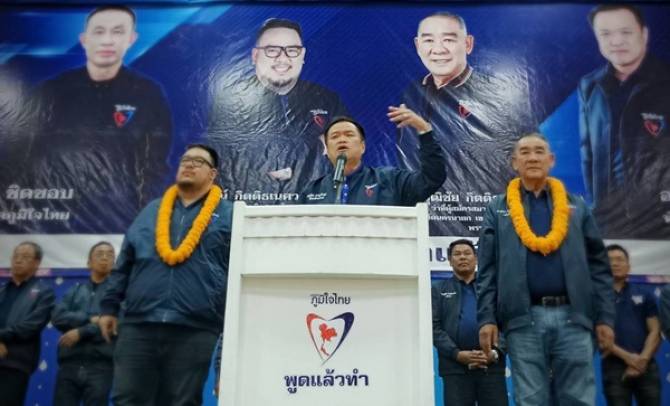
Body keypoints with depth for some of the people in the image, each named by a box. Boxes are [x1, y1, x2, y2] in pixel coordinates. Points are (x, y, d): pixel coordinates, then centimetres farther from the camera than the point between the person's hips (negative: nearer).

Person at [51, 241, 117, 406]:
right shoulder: (74, 291, 17)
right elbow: (57, 317, 2)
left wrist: (81, 332, -11)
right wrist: (89, 319, -10)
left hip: (100, 366, -3)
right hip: (69, 364, 3)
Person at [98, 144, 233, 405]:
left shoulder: (228, 215, 5)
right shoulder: (151, 211, 16)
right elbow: (123, 265, 18)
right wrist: (109, 307, 13)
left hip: (194, 330, -3)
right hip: (138, 326, 3)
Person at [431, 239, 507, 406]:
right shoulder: (439, 289, 15)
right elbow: (434, 327, 3)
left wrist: (495, 352, -9)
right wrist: (457, 354, -11)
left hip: (492, 365, 1)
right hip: (455, 367, -1)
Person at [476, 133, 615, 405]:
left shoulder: (577, 207, 12)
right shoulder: (497, 209, 8)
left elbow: (598, 265, 10)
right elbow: (487, 269, 3)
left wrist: (605, 317, 2)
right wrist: (487, 318, -6)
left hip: (572, 316, 1)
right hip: (523, 320, -1)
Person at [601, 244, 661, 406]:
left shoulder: (644, 294, 12)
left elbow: (655, 331, 6)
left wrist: (643, 359, -8)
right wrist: (627, 357, -13)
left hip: (647, 365, 3)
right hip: (614, 366, -2)